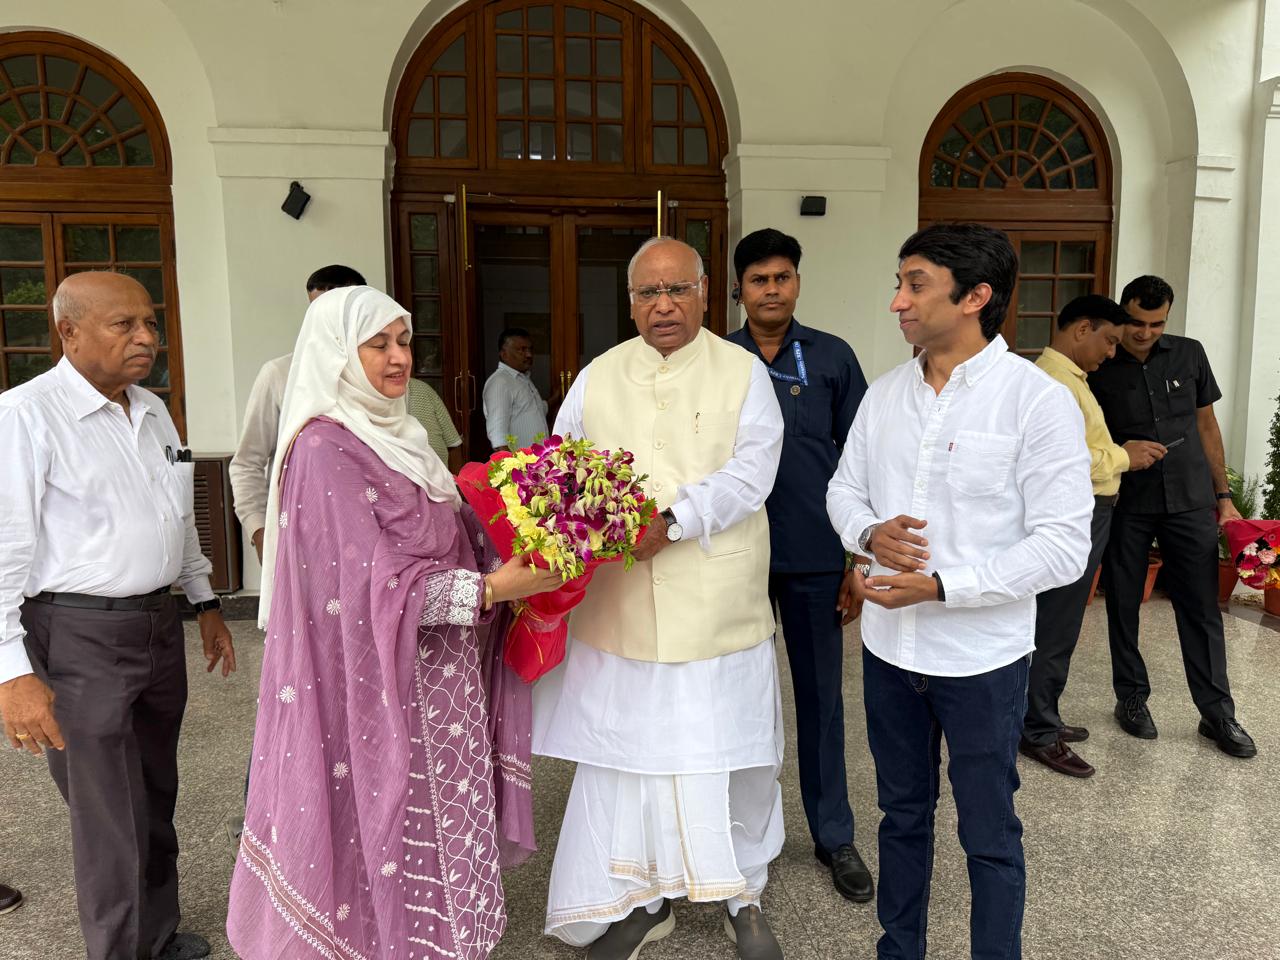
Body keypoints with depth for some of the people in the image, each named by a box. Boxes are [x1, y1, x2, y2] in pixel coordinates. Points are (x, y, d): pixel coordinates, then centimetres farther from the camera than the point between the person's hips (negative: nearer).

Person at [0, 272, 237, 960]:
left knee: (156, 799, 19)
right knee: (109, 821, 4)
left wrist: (205, 604, 21)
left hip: (160, 625, 7)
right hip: (79, 639, -7)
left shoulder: (153, 410, 10)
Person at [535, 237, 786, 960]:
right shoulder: (597, 379, 9)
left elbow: (752, 471, -11)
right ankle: (644, 898, 31)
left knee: (731, 753, 10)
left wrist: (671, 520, -24)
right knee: (626, 751, 10)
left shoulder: (744, 372, 2)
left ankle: (743, 895, 34)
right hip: (619, 607, 2)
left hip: (718, 607, -1)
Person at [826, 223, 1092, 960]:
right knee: (903, 815, 22)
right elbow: (844, 489, 11)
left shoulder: (1038, 400, -14)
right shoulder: (885, 394, 2)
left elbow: (1063, 547, -17)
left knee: (989, 835, 13)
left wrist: (939, 586, -24)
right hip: (889, 649, 5)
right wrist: (869, 532, -12)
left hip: (983, 658, -5)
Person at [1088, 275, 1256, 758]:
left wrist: (1223, 495, 8)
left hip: (1190, 502, 2)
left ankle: (1217, 712, 17)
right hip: (1125, 506, -1)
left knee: (1201, 608, 5)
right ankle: (1131, 697, 25)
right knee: (1123, 604, 8)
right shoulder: (1099, 369, -3)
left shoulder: (1189, 355, 4)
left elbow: (1206, 425, 10)